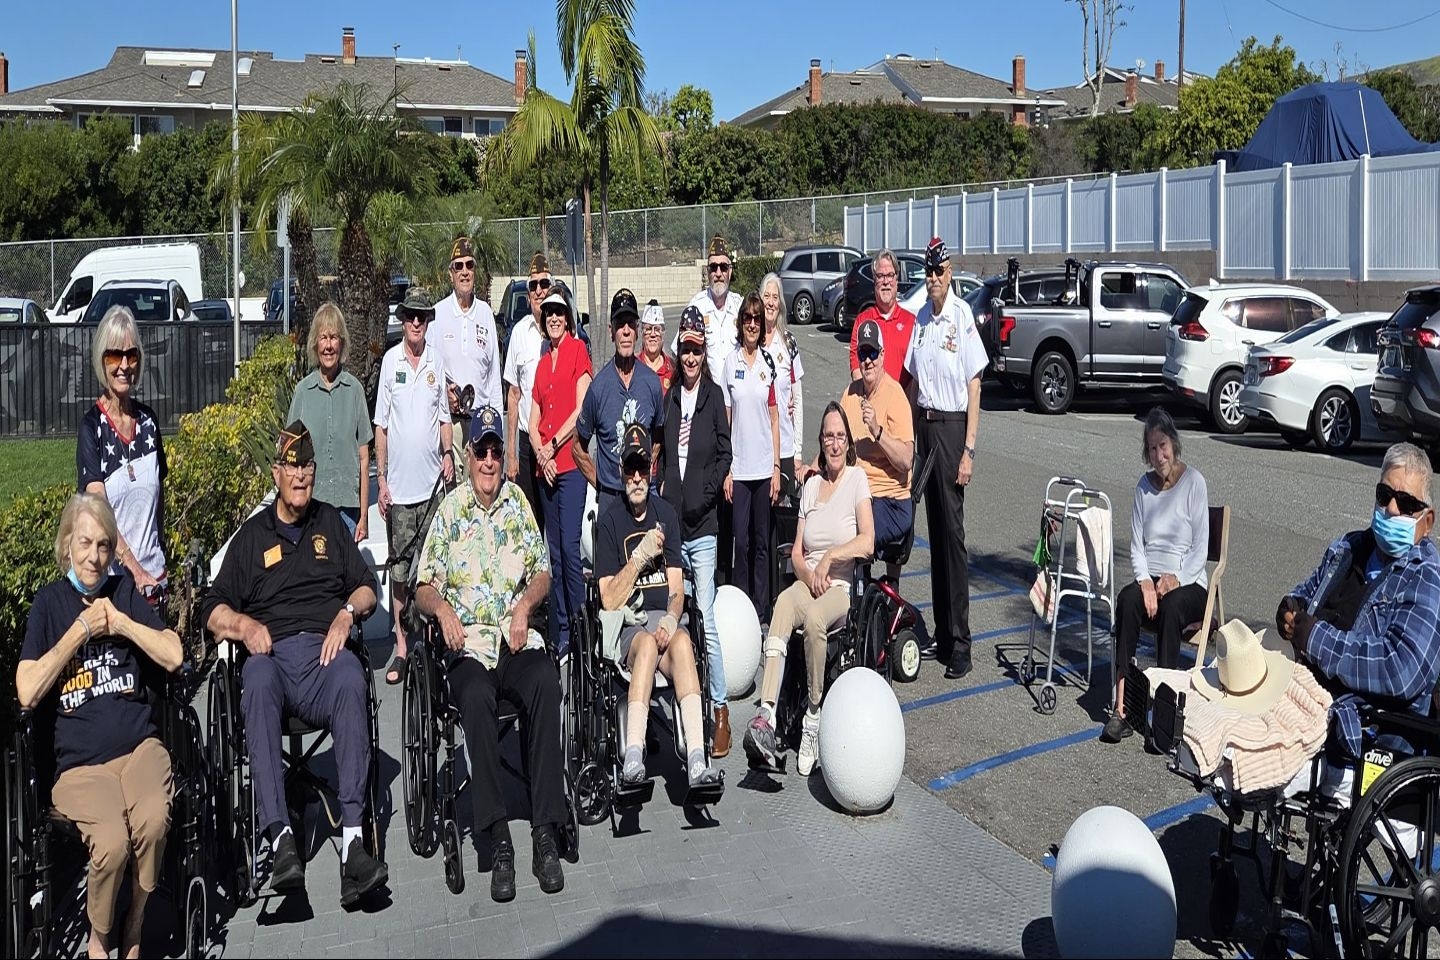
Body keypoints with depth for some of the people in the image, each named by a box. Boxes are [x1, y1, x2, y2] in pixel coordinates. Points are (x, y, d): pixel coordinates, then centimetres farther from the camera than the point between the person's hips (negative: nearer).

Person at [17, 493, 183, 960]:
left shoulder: (124, 590, 13)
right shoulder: (49, 602, 7)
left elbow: (173, 656, 4)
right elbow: (27, 693, -5)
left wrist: (120, 622, -3)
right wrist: (81, 630, -5)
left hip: (139, 746, 2)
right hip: (80, 762, -2)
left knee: (153, 821, -31)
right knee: (112, 842, -30)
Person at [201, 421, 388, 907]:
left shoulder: (331, 523, 27)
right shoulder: (252, 534, 23)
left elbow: (366, 586, 23)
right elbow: (213, 610, 17)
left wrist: (347, 613, 1)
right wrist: (244, 624, -5)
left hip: (326, 649, 0)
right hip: (273, 651, 0)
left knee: (350, 679, -37)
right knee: (257, 681, -38)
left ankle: (352, 836, -46)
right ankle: (280, 837, -47)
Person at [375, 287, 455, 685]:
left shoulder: (436, 359, 6)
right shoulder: (390, 360, 0)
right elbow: (380, 424, 3)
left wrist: (448, 453, -2)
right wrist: (382, 479, -1)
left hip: (432, 480, 2)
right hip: (399, 483, -2)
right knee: (399, 563, 2)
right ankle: (401, 645, 8)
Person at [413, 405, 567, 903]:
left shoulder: (518, 502, 14)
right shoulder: (450, 510, 9)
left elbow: (542, 573, 17)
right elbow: (424, 588, 10)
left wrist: (526, 605, -3)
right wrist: (442, 608, -12)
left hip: (517, 638, 2)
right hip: (468, 644, -1)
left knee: (546, 682, -32)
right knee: (476, 696, -35)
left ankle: (546, 834, -27)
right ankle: (498, 843, -28)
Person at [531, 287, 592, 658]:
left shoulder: (578, 350, 0)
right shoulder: (542, 361, 19)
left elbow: (581, 409, -8)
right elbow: (533, 421, 16)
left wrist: (553, 446, -7)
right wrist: (541, 454, 0)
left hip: (570, 461, -7)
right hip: (545, 467, 7)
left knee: (569, 546, -12)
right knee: (553, 550, 9)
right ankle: (562, 627, 16)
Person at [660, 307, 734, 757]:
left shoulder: (714, 396, -1)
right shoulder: (669, 396, 13)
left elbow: (724, 454, -3)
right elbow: (661, 453, 16)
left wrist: (704, 496, -12)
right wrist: (662, 495, 3)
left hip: (702, 521, -5)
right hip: (670, 517, 5)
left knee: (706, 616, -8)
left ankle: (720, 709, -2)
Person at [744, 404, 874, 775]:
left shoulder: (857, 479, 4)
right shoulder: (811, 485, 19)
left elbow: (867, 543, -8)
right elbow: (796, 553, 15)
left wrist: (829, 557, -11)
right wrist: (809, 575, -5)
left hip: (842, 588, -4)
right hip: (807, 583, 4)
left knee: (813, 616, -37)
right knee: (782, 605, -32)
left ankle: (814, 717, -24)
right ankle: (766, 715, -46)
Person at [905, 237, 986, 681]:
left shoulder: (963, 316, -11)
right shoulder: (920, 318, 9)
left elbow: (974, 389, -12)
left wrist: (968, 450, -15)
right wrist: (910, 437, 10)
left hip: (952, 426, -7)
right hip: (923, 424, 7)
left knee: (953, 531, -6)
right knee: (934, 528, 11)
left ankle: (960, 643, 0)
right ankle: (940, 632, 20)